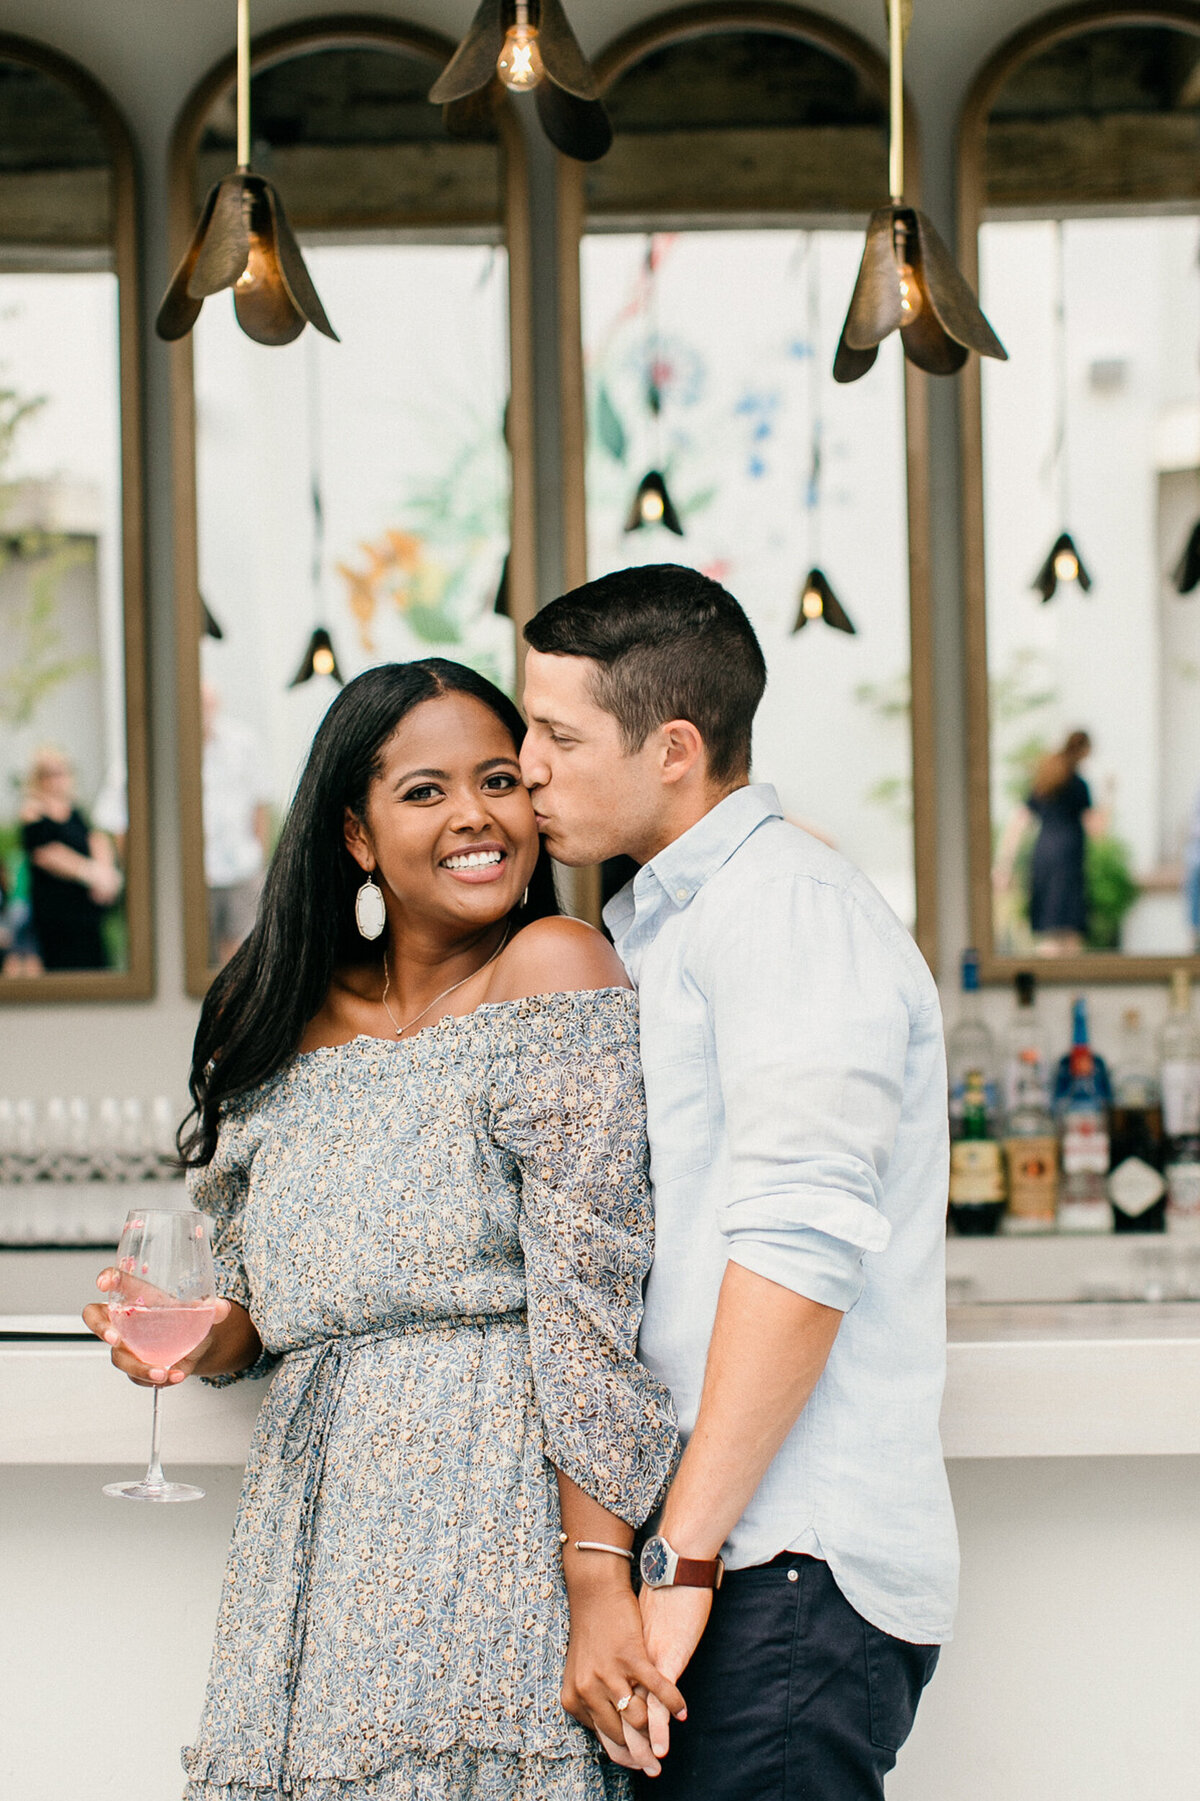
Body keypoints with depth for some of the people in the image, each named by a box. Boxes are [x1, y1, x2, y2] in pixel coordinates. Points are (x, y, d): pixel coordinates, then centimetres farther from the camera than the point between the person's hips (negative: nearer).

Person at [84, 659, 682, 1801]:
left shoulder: (551, 969, -5)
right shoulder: (290, 1022, 13)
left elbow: (590, 1294, -12)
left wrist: (599, 1579, -18)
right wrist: (207, 1339, -1)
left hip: (496, 1503, -5)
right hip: (314, 1522, 6)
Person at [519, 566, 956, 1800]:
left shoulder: (785, 901, -8)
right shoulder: (654, 933, 23)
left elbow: (800, 1246, -19)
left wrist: (682, 1559, -21)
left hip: (789, 1572, -9)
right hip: (708, 1549, 9)